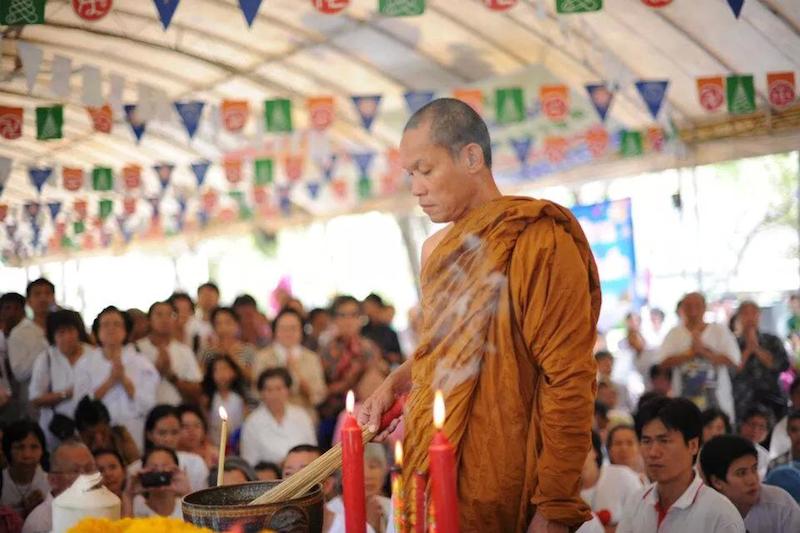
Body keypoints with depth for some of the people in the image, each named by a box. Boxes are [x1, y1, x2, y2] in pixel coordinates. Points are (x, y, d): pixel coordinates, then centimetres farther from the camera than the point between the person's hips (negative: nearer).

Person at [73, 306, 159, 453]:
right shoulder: (85, 363, 8)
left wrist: (124, 379, -11)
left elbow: (147, 405, -2)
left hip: (132, 435, 0)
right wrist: (111, 380, -11)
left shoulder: (141, 363, 6)